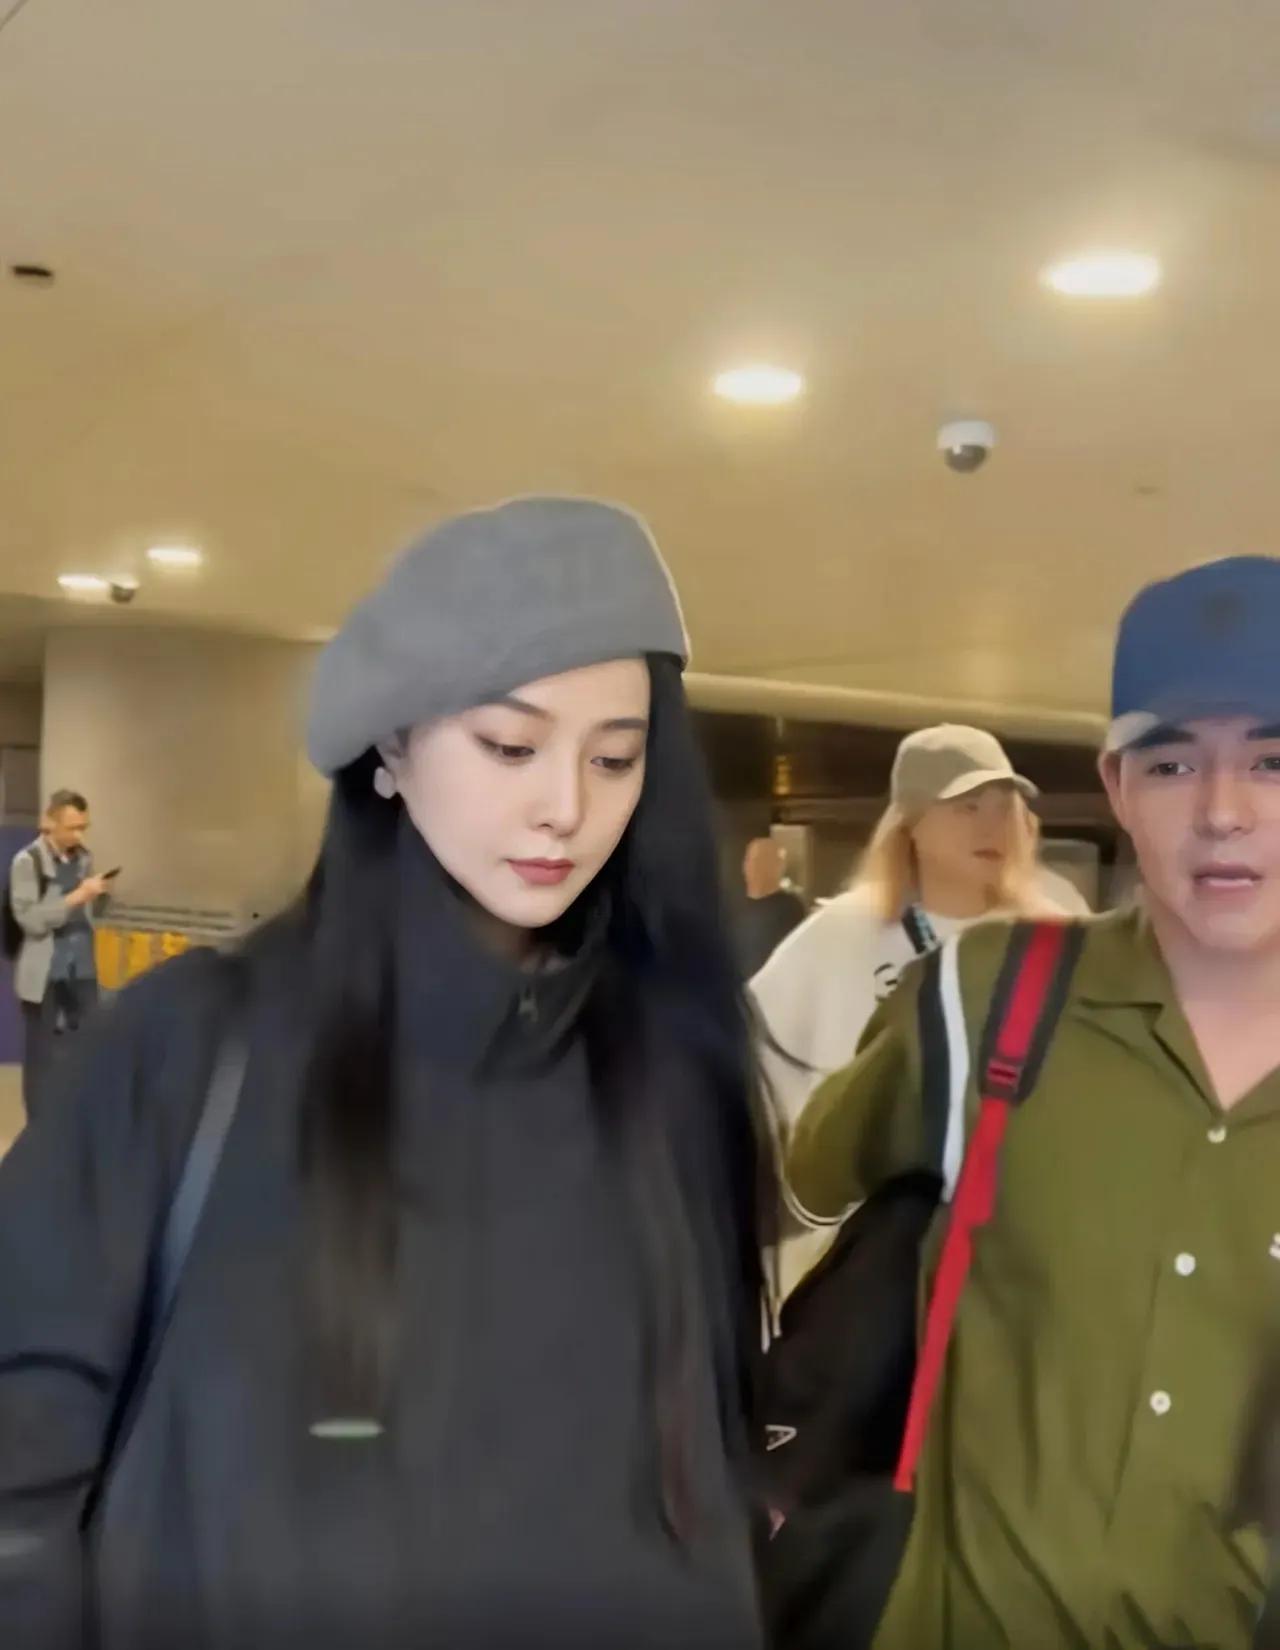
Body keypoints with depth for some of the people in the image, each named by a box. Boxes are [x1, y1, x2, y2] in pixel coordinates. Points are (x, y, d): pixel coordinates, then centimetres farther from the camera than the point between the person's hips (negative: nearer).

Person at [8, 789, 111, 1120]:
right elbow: (30, 919, -15)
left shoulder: (83, 858, 9)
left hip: (81, 970, 5)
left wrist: (98, 896, 1)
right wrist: (77, 897, -21)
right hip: (44, 974, -5)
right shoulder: (27, 862, -8)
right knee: (42, 1055, 4)